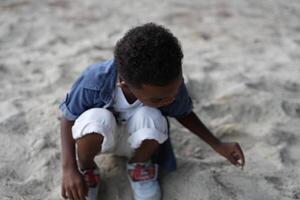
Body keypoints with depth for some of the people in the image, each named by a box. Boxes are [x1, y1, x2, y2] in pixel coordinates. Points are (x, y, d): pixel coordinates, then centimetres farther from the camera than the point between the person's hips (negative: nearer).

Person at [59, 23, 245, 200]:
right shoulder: (94, 82, -36)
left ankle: (139, 166, 0)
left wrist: (218, 145, -10)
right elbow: (68, 118, -17)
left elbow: (184, 113, -5)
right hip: (99, 137, -1)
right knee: (95, 118, -38)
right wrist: (68, 169, -25)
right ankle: (86, 170, -4)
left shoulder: (171, 84, -28)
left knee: (151, 117, -34)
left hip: (134, 140, 2)